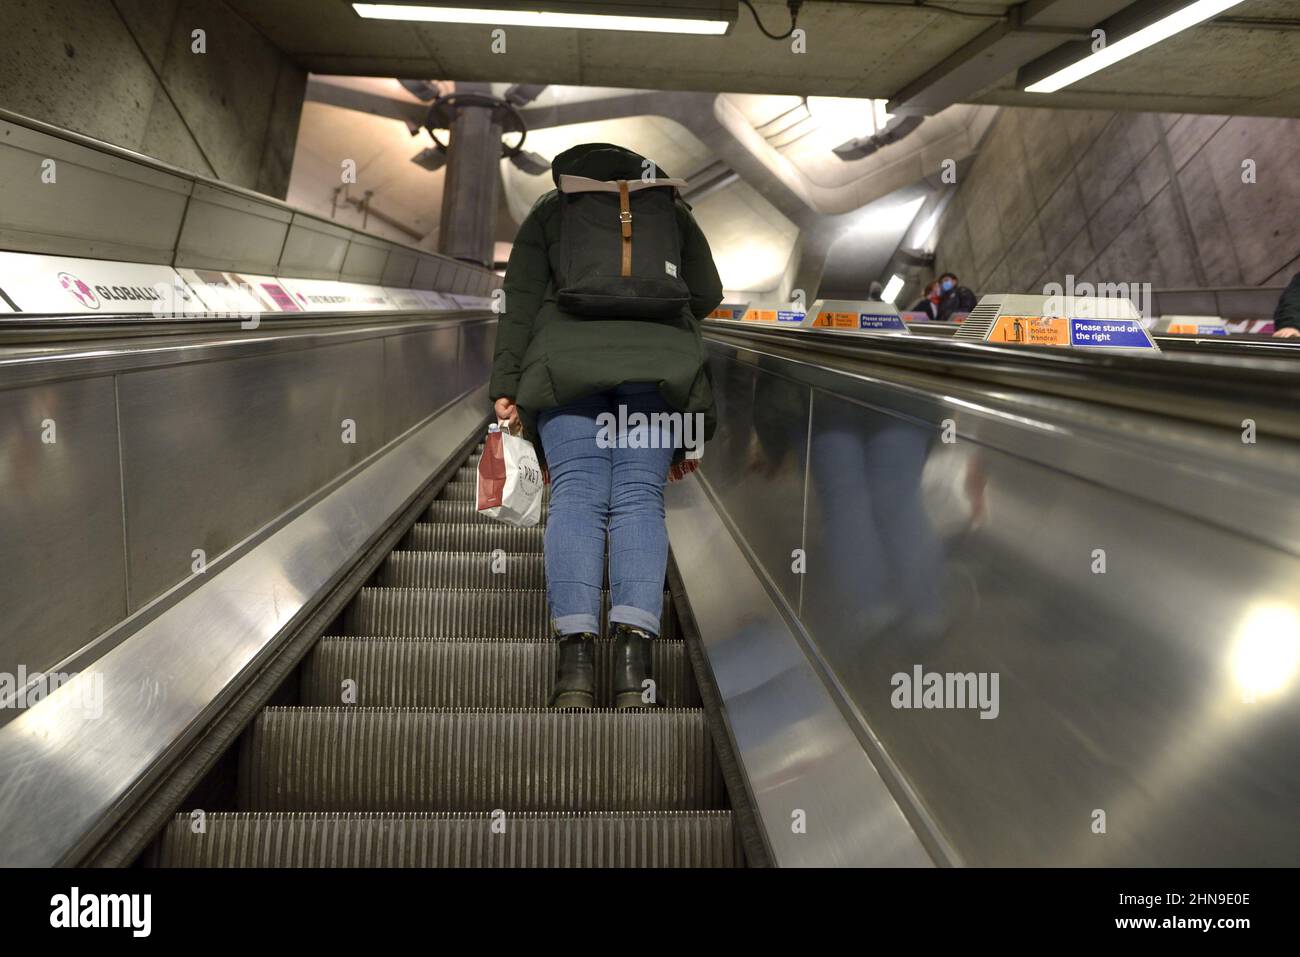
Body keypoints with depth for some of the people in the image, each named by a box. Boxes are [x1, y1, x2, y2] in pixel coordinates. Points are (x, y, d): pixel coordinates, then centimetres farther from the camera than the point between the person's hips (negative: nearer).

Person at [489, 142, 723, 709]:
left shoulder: (548, 212, 24)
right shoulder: (669, 209, 27)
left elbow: (520, 301, 9)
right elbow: (707, 295, 19)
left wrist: (505, 384, 3)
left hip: (566, 357, 0)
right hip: (658, 358, 1)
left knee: (577, 495, -9)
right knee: (639, 497, -7)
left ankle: (575, 661, -24)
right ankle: (633, 654, -24)